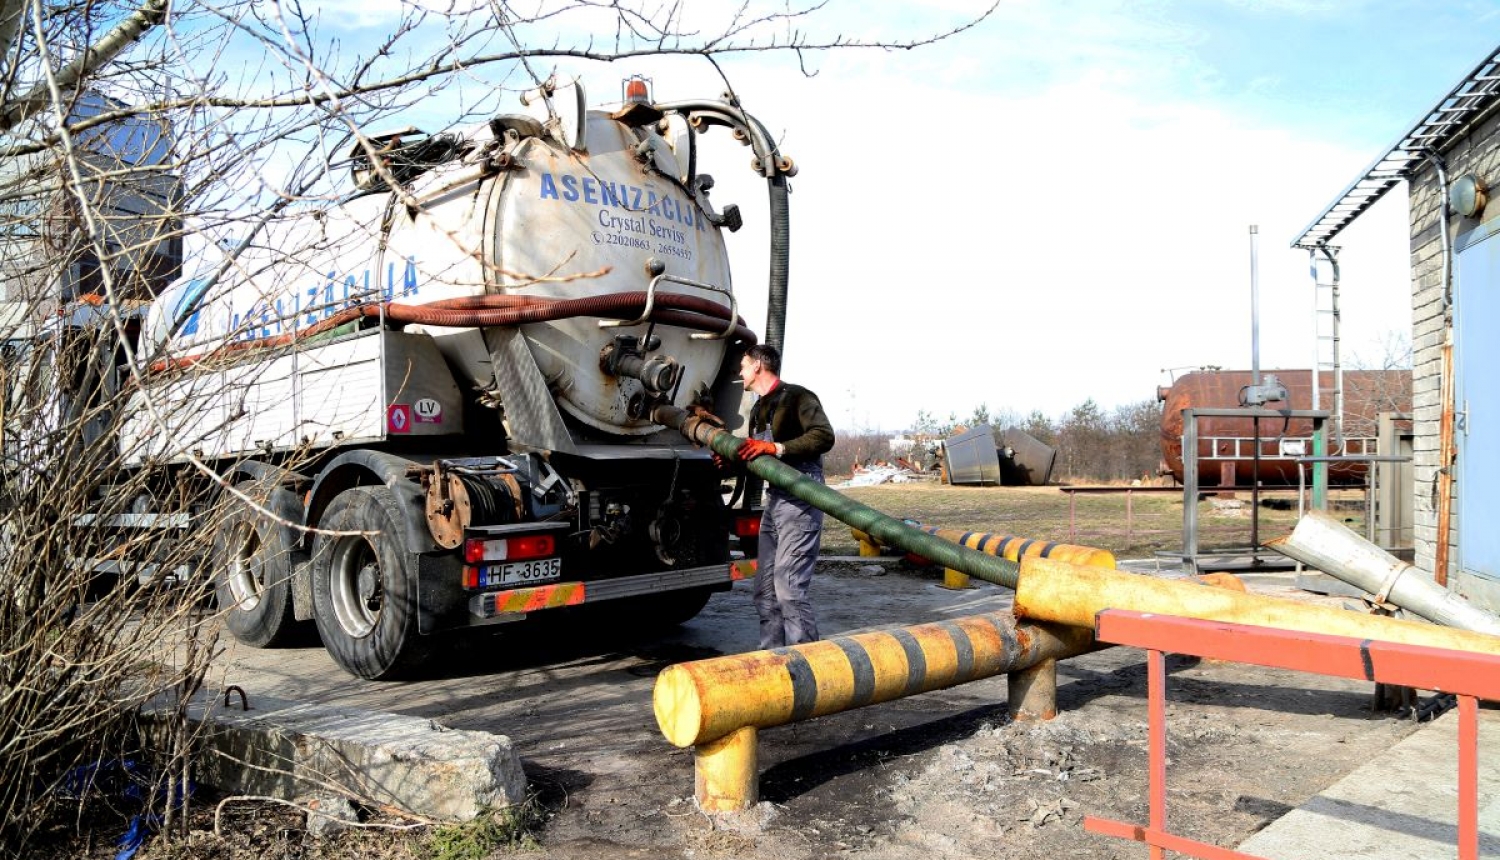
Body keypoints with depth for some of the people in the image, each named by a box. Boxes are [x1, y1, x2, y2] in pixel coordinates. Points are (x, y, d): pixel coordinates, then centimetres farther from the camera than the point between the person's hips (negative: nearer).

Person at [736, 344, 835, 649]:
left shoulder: (797, 397, -5)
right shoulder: (758, 409, 23)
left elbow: (824, 436, -19)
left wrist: (776, 448, -26)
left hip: (800, 501, -9)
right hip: (773, 500, 10)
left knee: (789, 587, -15)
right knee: (765, 589, 9)